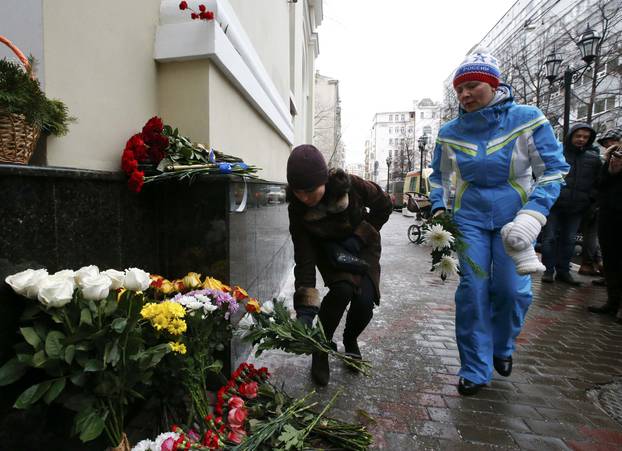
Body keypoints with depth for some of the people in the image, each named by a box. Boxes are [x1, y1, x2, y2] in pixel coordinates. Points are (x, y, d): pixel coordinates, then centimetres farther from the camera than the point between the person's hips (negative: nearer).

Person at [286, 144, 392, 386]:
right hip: (328, 249, 0)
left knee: (364, 301, -15)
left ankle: (350, 340, 20)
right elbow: (304, 259, -27)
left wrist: (360, 236, -15)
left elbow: (384, 205, -12)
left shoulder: (349, 185, -31)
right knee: (342, 289, -27)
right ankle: (321, 349, -1)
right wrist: (305, 310, -32)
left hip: (361, 246, 1)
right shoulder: (297, 209, -28)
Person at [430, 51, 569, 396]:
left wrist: (532, 216, -20)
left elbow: (553, 170, -7)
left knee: (513, 290, -4)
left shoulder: (527, 120, -8)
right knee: (472, 289, -3)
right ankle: (475, 370, 12)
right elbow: (439, 176, 13)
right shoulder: (451, 132, -1)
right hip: (470, 218, 1)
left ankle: (502, 347, 30)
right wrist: (439, 208, -2)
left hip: (514, 217, -1)